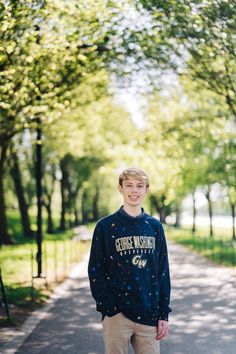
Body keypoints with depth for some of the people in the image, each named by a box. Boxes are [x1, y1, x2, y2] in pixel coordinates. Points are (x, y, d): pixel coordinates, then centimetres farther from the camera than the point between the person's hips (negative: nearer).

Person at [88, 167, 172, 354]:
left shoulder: (155, 227, 9)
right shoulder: (106, 226, 0)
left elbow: (163, 273, 10)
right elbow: (95, 272, -2)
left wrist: (164, 314, 5)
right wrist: (110, 309, -10)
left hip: (149, 316, 3)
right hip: (116, 316, -3)